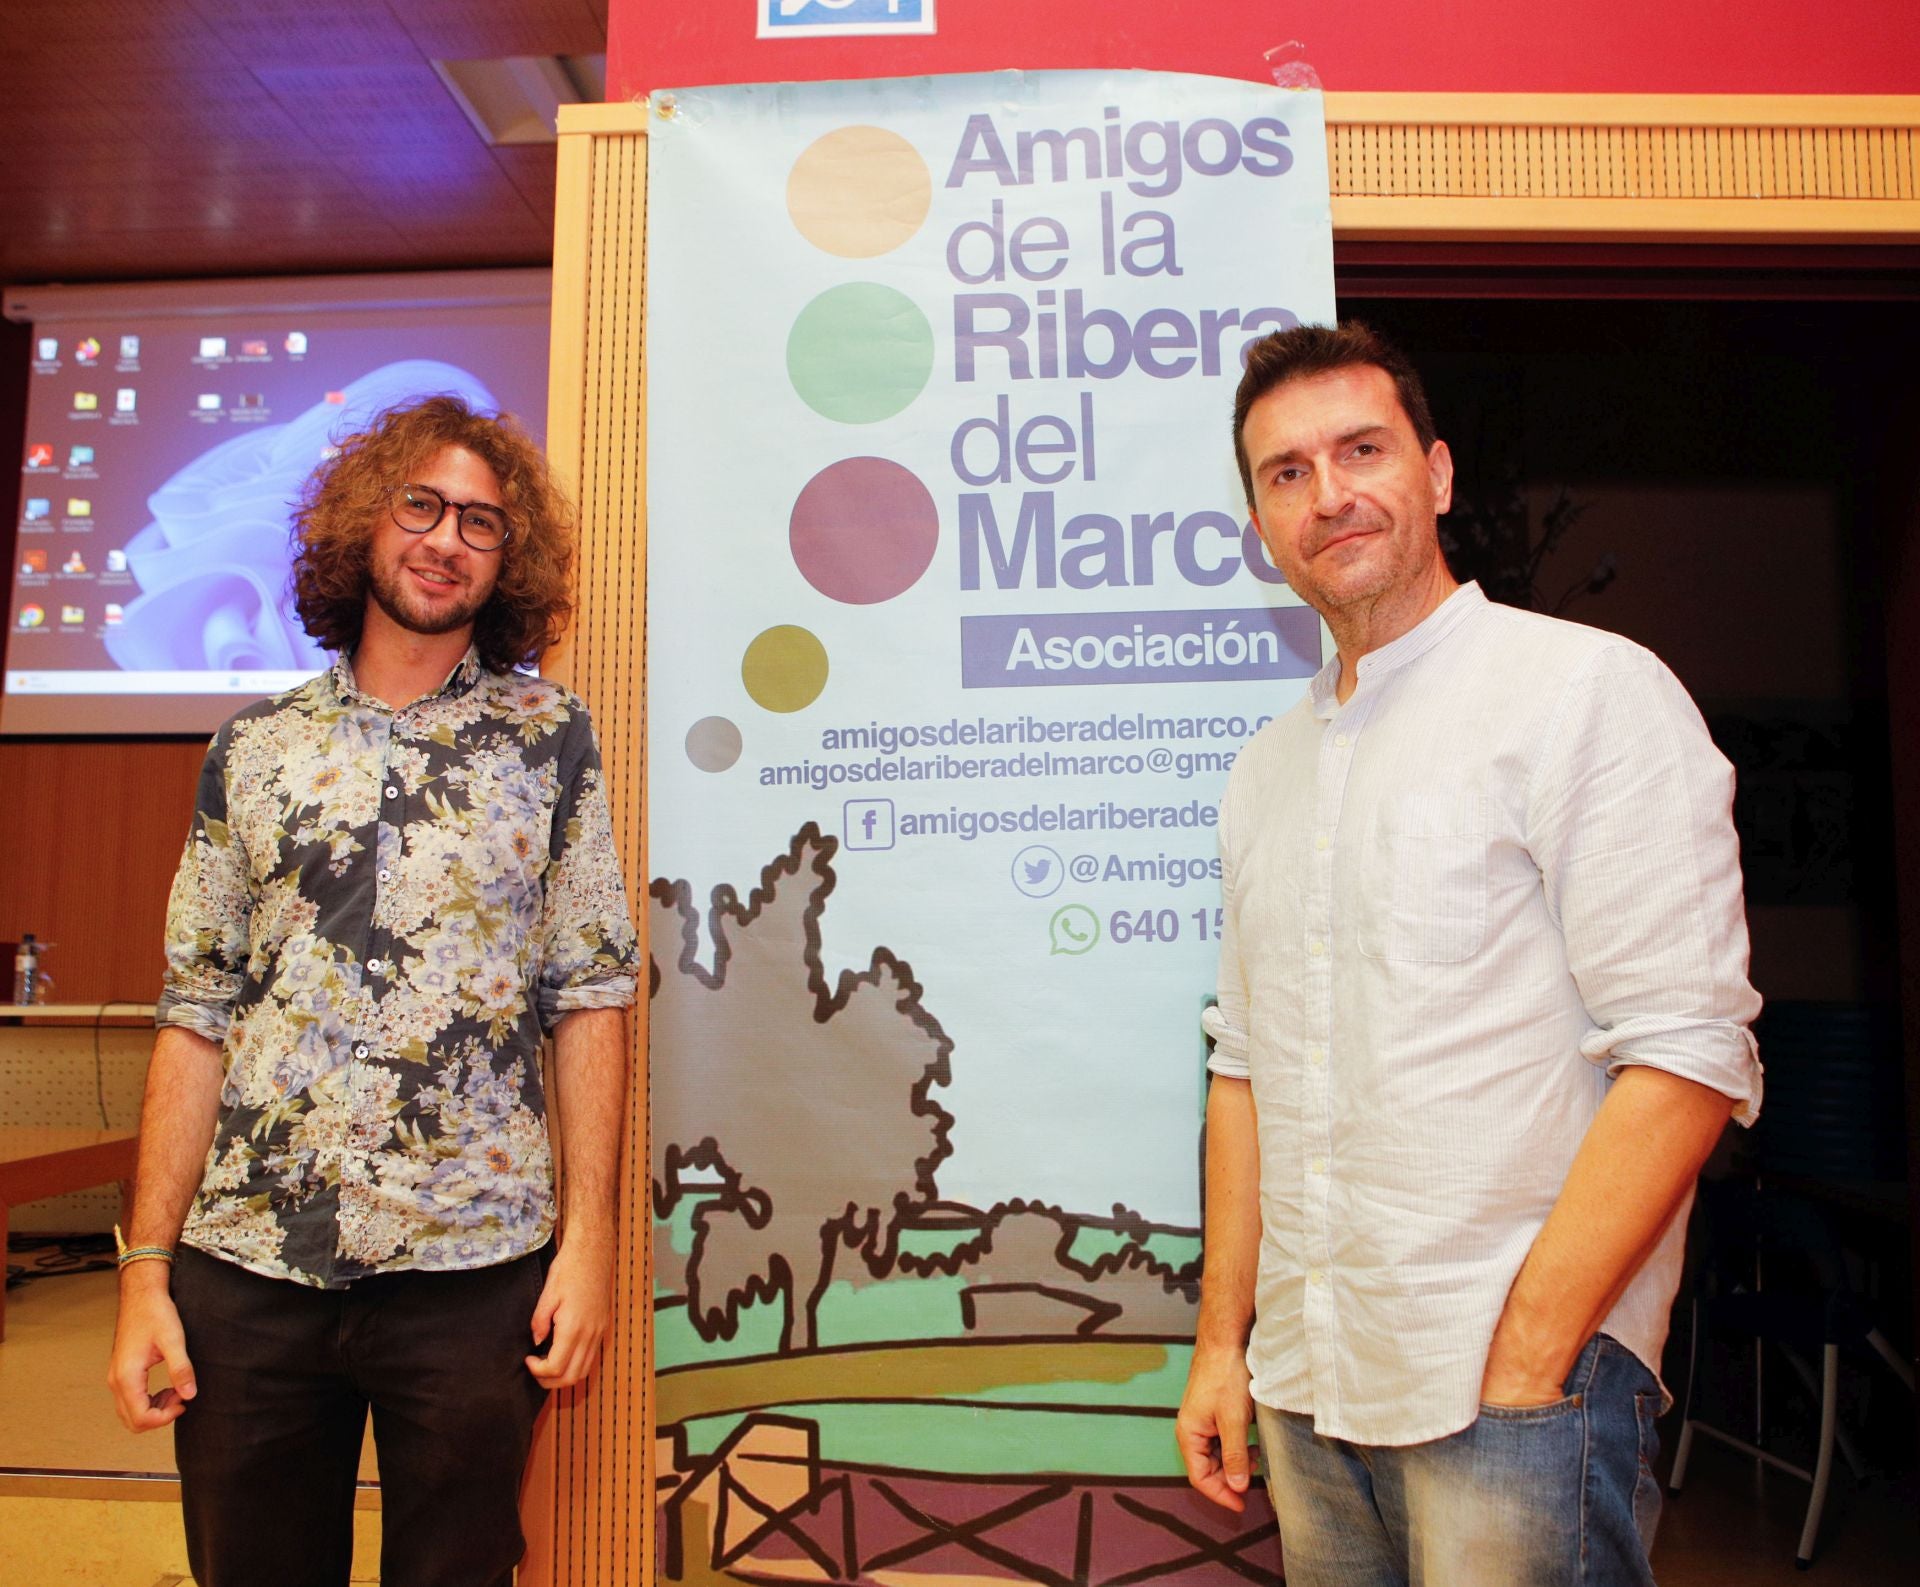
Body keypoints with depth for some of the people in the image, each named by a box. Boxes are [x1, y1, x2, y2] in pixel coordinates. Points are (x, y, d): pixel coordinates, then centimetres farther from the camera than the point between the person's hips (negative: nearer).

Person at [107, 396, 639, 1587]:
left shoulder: (551, 739, 2)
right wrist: (147, 1264, 2)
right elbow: (199, 1017, 6)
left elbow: (590, 996, -1)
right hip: (246, 1267, 2)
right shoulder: (254, 751, 7)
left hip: (472, 1269, -1)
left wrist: (591, 1233, -7)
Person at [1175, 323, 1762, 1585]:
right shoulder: (1269, 771, 11)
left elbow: (1688, 1051, -15)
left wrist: (1523, 1359, -17)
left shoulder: (1590, 691, -8)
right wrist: (1224, 1337, 11)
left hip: (1518, 1386, -5)